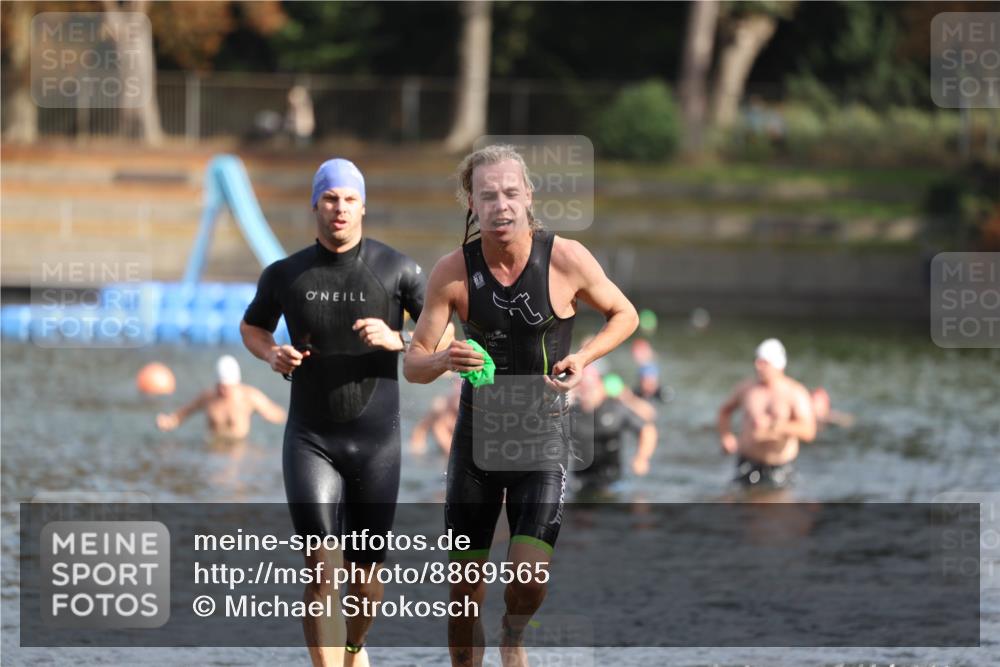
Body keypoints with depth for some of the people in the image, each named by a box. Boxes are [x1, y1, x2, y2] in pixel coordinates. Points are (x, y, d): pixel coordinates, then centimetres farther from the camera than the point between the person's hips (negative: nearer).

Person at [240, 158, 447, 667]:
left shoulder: (396, 270, -5)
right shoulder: (285, 274, 1)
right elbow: (251, 326, 20)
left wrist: (397, 340, -19)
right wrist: (271, 354, -3)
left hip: (376, 441, 0)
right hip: (310, 440, 0)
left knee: (366, 572, 9)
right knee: (322, 570, -14)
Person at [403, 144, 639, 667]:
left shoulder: (567, 260, -11)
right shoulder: (454, 272, -8)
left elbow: (624, 315, 6)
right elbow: (412, 363, -4)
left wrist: (583, 357, -12)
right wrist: (443, 361, -27)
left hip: (543, 434, -1)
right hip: (476, 432, 2)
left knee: (529, 579, -16)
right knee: (465, 590, 2)